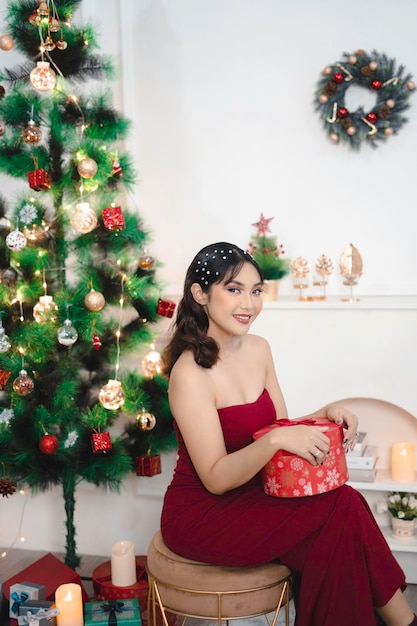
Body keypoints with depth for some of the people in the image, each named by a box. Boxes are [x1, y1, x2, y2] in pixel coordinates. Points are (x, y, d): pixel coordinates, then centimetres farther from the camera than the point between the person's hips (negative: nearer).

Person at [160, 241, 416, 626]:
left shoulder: (258, 349, 2)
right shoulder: (190, 373, -21)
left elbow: (282, 427, 9)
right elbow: (215, 479, -20)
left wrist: (325, 415, -9)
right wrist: (275, 440, -33)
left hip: (251, 493, 7)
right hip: (200, 515, -6)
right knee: (343, 509, -19)